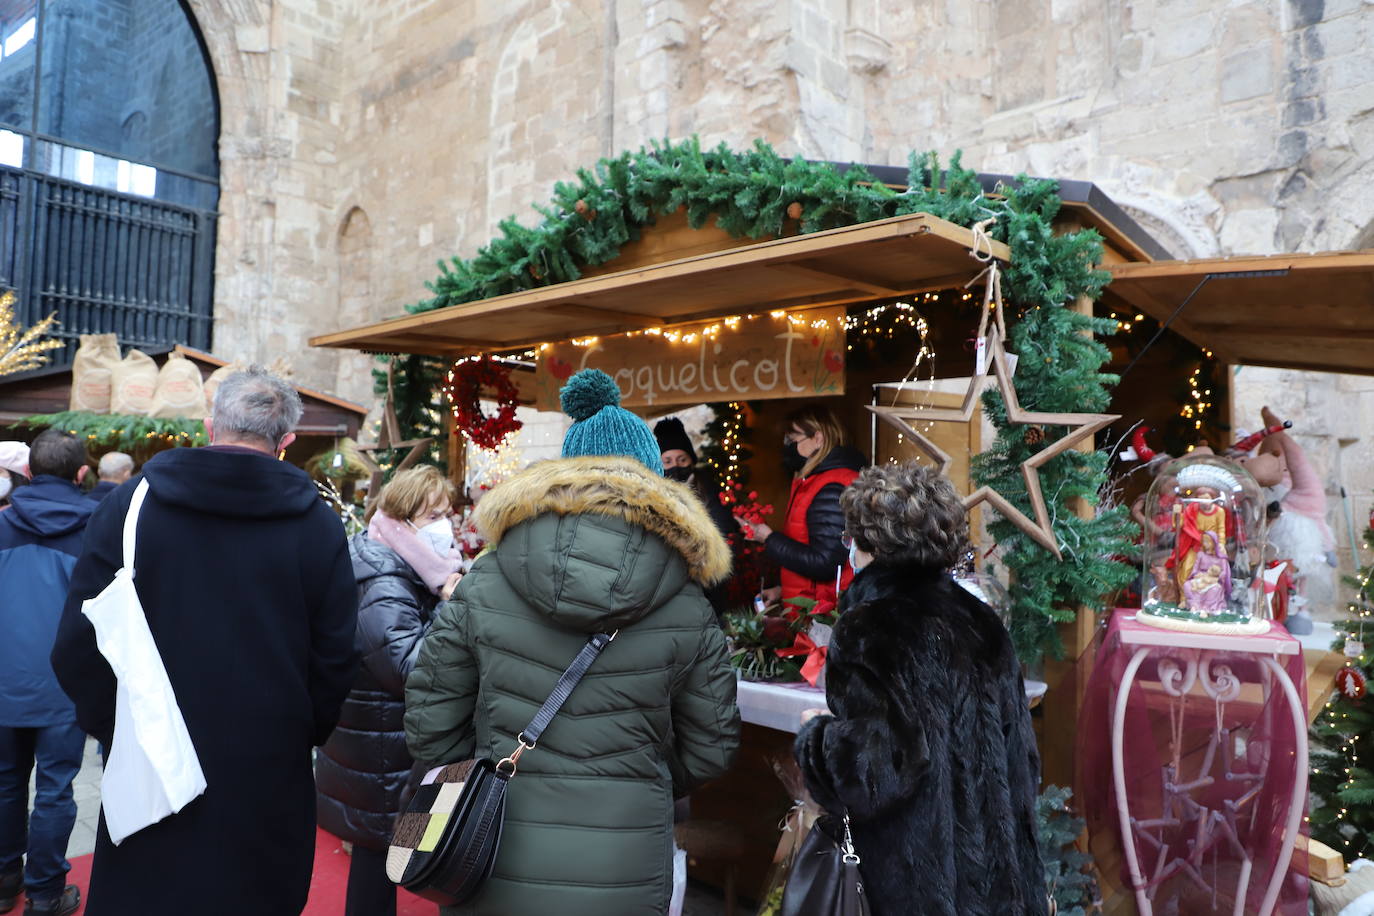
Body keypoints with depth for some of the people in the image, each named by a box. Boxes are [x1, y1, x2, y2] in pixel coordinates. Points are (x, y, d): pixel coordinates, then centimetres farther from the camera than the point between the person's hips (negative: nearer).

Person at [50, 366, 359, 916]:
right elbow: (335, 659, -7)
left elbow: (79, 644, -7)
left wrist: (113, 727, 9)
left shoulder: (129, 504, -7)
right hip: (269, 776, 0)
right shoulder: (318, 524, -9)